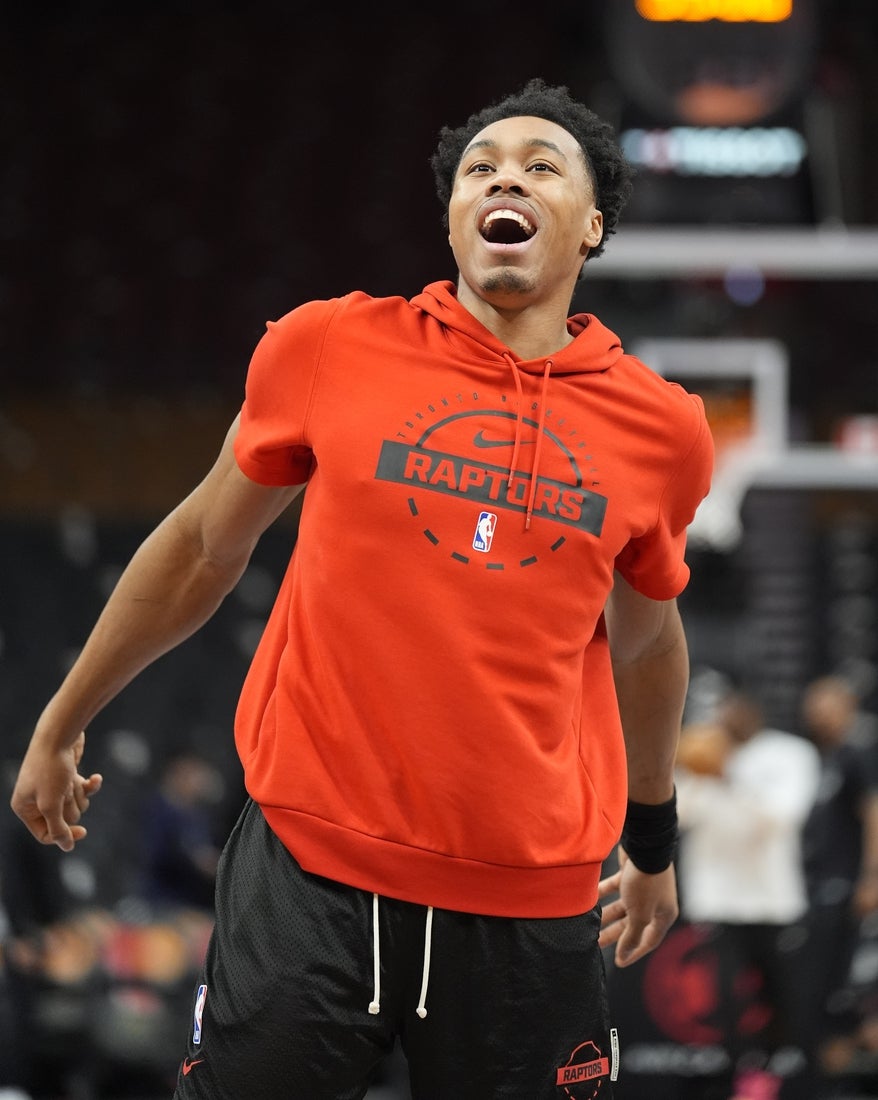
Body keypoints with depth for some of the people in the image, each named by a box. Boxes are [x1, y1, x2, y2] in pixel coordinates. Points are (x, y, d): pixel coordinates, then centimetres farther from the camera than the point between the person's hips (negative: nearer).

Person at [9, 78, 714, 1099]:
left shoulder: (664, 427, 3)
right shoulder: (327, 348, 0)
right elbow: (202, 546, 14)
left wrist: (653, 836, 31)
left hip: (532, 907, 1)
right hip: (309, 871, -1)